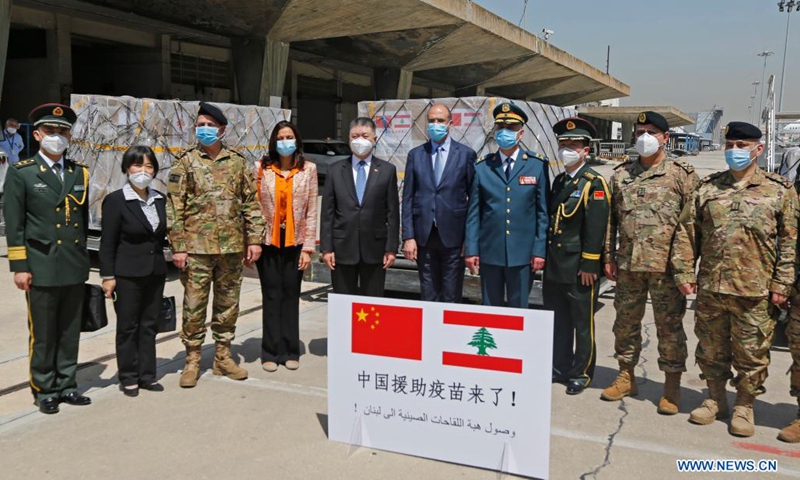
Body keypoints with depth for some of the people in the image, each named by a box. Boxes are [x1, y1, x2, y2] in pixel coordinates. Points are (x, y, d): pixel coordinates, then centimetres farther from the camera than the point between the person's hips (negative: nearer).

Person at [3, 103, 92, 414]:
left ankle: (66, 385, 23)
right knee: (42, 335, 5)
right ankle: (44, 391, 19)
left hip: (75, 269, 4)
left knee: (70, 332, 11)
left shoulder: (80, 173, 11)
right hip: (41, 269, -4)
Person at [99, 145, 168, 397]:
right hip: (127, 274, -5)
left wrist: (162, 266, 11)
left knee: (149, 325, 11)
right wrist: (107, 276, -12)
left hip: (155, 272, 5)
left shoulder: (159, 199, 8)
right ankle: (128, 377, 18)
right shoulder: (115, 200, -9)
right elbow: (107, 242, -9)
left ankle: (147, 375, 22)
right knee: (128, 326, 6)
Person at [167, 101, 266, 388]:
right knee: (194, 305, 2)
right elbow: (174, 207, -2)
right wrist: (178, 246, -8)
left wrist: (254, 239, 3)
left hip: (232, 247, 3)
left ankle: (223, 357, 23)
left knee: (228, 305, 10)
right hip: (197, 247, -2)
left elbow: (250, 203, 10)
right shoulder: (186, 162, 2)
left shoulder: (237, 162, 8)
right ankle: (192, 361, 15)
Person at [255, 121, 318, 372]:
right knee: (271, 296, 4)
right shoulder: (262, 169, 1)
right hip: (268, 241, 0)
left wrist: (308, 247, -3)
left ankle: (290, 352, 16)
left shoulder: (308, 169, 2)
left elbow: (311, 211, 1)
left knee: (291, 295, 5)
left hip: (295, 242, 0)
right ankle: (271, 353, 14)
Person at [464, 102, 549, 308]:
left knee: (518, 310, 9)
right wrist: (471, 249, -1)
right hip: (489, 252, 1)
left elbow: (543, 212, 1)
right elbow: (473, 212, 3)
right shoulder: (481, 167, 4)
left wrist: (540, 250, -4)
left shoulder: (537, 165, 1)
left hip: (523, 253, -1)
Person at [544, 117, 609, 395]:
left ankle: (582, 373, 18)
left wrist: (589, 266, -17)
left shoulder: (594, 183, -9)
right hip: (554, 267, 7)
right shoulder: (559, 181, 14)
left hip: (579, 268, -7)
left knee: (583, 323, 6)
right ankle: (560, 368, 28)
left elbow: (596, 227, -14)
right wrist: (544, 256, 15)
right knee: (558, 321, 15)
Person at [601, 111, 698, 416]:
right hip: (628, 264, 4)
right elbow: (611, 219, 13)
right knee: (625, 322, 12)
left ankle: (672, 385, 17)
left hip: (665, 264, -4)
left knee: (669, 325, 3)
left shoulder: (681, 174, -1)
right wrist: (609, 257, 8)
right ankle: (626, 377, 27)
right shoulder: (621, 174, 11)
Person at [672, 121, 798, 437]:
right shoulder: (707, 188, 7)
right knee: (710, 349, 13)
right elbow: (687, 232, 7)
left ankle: (745, 406, 25)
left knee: (751, 353, 6)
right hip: (710, 289, 3)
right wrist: (684, 271, 1)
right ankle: (715, 400, 31)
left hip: (755, 292, -2)